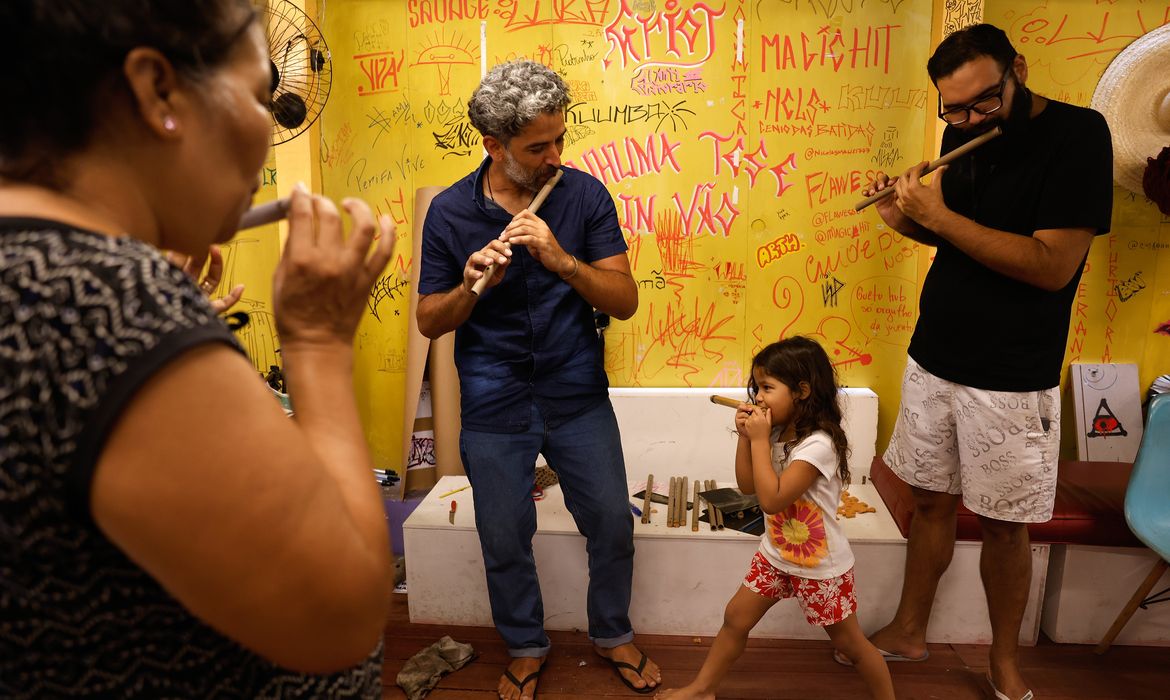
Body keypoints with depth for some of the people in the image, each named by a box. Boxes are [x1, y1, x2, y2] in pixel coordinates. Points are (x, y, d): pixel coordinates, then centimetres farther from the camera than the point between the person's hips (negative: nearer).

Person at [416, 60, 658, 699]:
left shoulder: (584, 195, -5)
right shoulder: (450, 211, -5)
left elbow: (625, 301, -10)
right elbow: (429, 321, -2)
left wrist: (561, 258, -25)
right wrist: (470, 287, -23)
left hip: (578, 398, 1)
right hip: (494, 409, 0)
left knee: (613, 526, 10)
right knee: (504, 541, 12)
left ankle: (612, 634, 40)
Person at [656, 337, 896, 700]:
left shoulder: (818, 444, -28)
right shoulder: (777, 432, -2)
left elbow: (772, 499, -31)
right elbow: (747, 485, 3)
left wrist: (760, 440, -28)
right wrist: (745, 437, -9)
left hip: (821, 567, -7)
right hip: (775, 555, 7)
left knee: (850, 644, 11)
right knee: (735, 619, 12)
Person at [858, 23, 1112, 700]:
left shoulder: (1078, 135, -13)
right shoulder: (969, 137, 5)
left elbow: (1052, 265, -21)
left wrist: (938, 214, -22)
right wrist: (910, 217, -4)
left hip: (1011, 381, -5)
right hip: (933, 360, 5)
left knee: (1005, 525, 8)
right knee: (933, 500, 15)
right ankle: (909, 632, 31)